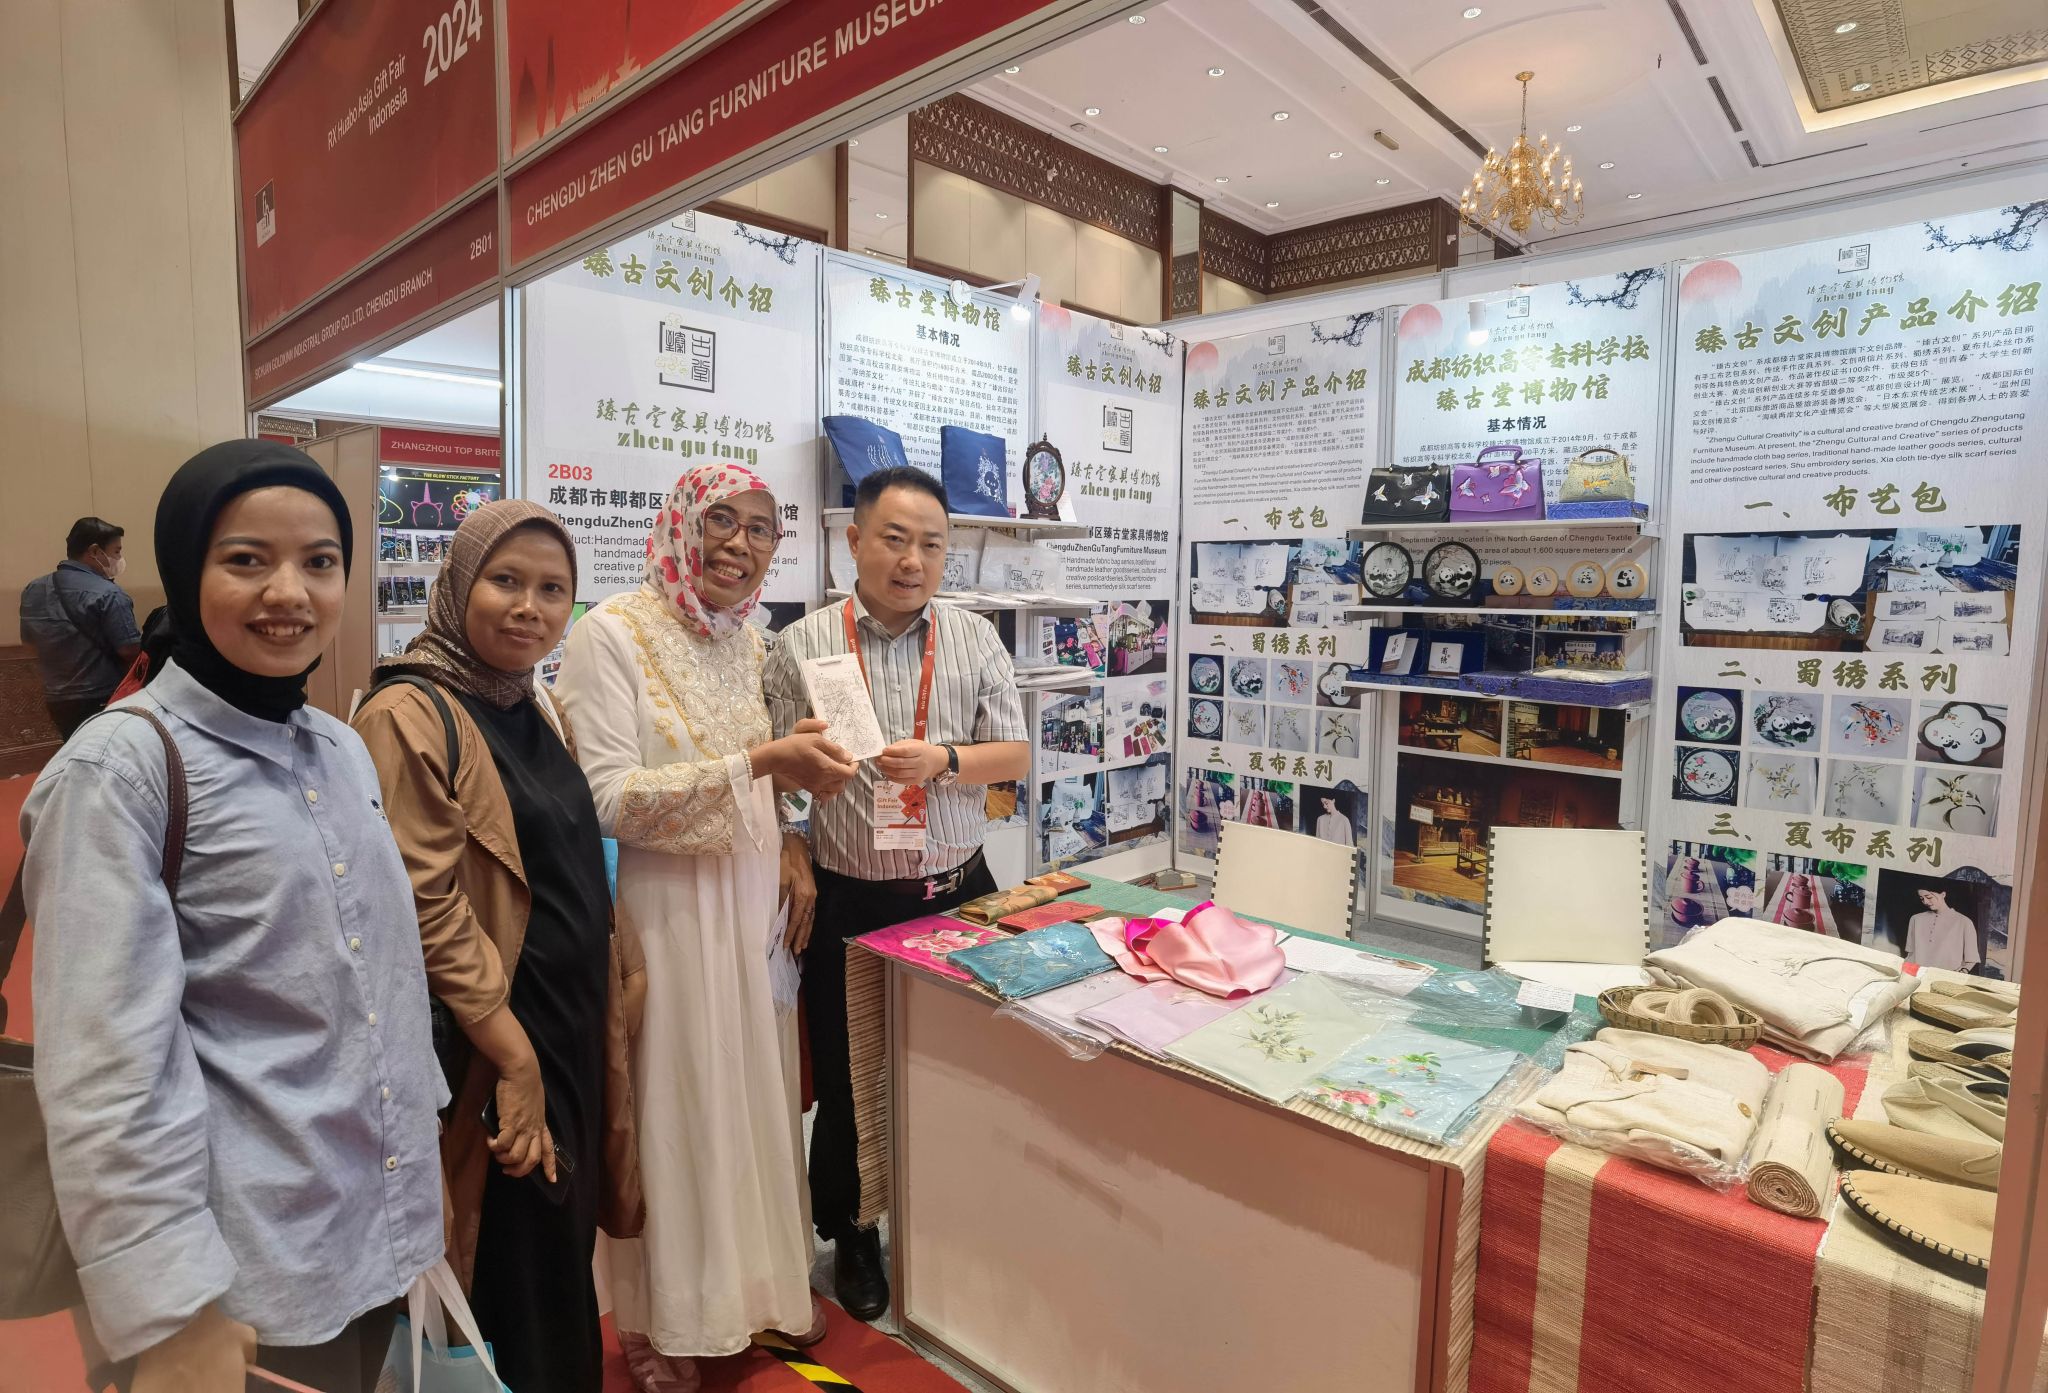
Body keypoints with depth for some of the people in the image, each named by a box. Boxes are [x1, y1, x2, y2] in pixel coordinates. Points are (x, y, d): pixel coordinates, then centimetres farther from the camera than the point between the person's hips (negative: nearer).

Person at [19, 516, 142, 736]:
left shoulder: (33, 590, 5)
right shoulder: (108, 595, -20)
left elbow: (30, 640, 16)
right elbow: (131, 651, -23)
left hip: (57, 700, 7)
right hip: (105, 701, -7)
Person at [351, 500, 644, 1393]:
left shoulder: (540, 713, 9)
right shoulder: (409, 717, -16)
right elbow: (429, 909, -20)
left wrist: (597, 1032, 14)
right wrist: (514, 1058, -18)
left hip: (573, 1025, 8)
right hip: (492, 1044, -7)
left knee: (562, 1249, 21)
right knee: (519, 1271, 7)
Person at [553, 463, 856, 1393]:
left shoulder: (747, 640, 7)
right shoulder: (611, 635, -13)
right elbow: (610, 799, -21)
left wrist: (783, 849, 2)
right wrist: (761, 762, -29)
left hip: (752, 897, 6)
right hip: (664, 907, -6)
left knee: (757, 1093, 17)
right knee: (670, 1105, 9)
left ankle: (760, 1279, 40)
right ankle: (659, 1318, 34)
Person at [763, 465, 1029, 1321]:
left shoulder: (975, 640, 2)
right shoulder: (802, 646, -4)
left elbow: (1014, 754, 0)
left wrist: (942, 760, -17)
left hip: (957, 891, 2)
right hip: (848, 904, -1)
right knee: (846, 1078, 13)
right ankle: (849, 1233, 38)